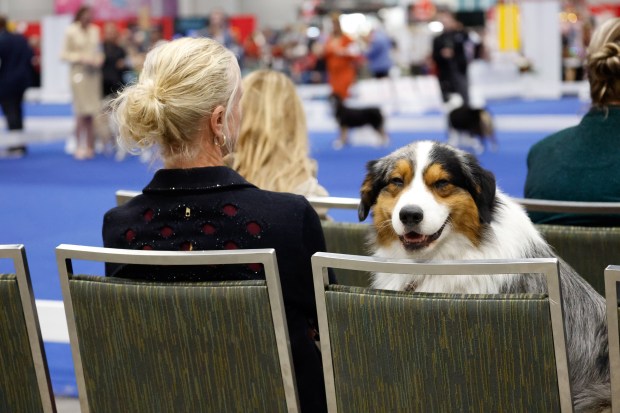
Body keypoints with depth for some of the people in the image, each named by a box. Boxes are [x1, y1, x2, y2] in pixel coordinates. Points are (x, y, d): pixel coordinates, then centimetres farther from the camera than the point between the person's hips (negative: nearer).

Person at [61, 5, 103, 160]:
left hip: (94, 74, 4)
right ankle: (79, 146, 1)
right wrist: (81, 57, -13)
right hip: (79, 73, -4)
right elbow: (65, 54, -2)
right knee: (82, 112, -9)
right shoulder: (71, 31, -3)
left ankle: (90, 147, 9)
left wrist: (99, 58, -1)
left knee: (92, 113, 3)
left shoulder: (95, 30, 9)